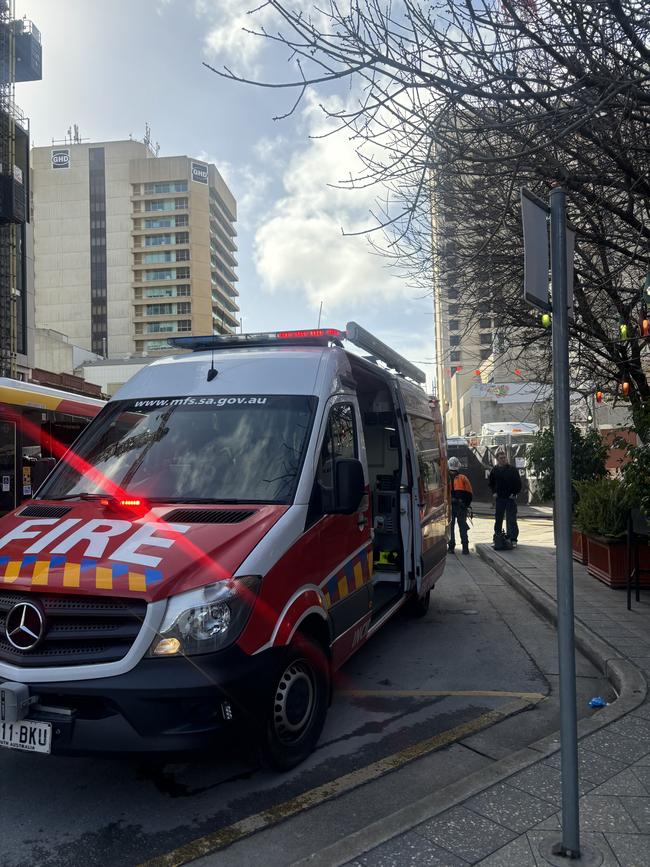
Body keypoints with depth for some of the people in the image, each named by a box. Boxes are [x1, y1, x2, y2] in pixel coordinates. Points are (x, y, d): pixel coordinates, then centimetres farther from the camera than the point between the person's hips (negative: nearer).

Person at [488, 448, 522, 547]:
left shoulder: (512, 469, -2)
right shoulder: (494, 470, 4)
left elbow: (518, 483, 2)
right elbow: (490, 483, 17)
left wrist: (514, 493, -6)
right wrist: (493, 492, 6)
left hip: (510, 498, -3)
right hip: (499, 498, 3)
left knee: (511, 520, -4)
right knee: (498, 519, 9)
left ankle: (513, 539, -3)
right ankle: (497, 538, 19)